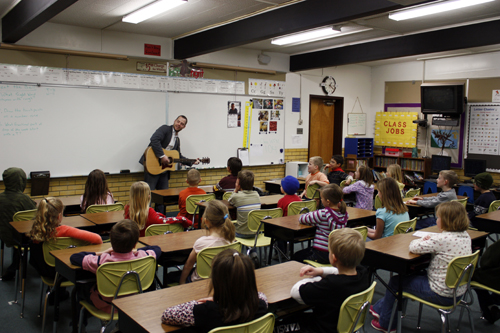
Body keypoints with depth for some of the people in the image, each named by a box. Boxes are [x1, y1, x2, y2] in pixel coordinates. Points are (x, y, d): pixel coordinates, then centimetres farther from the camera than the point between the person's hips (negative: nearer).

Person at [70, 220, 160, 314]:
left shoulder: (101, 261, -33)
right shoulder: (142, 257, -28)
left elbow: (74, 257, -16)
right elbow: (157, 249, -3)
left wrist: (100, 253, -10)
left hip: (107, 306, -2)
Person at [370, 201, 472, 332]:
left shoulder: (443, 239, -27)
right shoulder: (465, 236, 0)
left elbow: (414, 248, -21)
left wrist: (421, 240, 0)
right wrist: (430, 241, 2)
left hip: (442, 295, -9)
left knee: (395, 282, 9)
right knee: (413, 275, 25)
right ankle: (379, 308, 37)